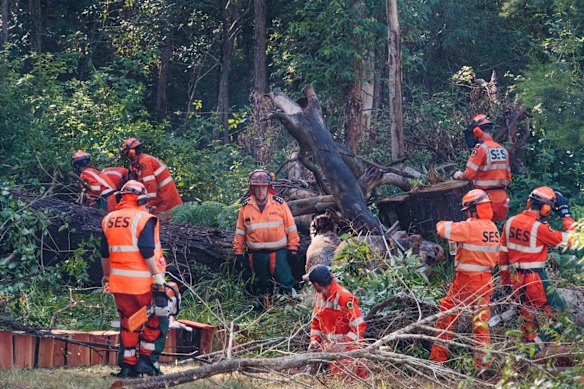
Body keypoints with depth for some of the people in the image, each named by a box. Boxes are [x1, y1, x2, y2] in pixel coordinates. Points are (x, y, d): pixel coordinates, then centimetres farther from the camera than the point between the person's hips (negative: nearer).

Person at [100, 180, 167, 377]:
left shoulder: (109, 220, 9)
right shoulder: (143, 219, -11)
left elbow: (105, 253, 15)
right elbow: (147, 251, -19)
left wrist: (107, 275, 26)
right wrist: (157, 275, -15)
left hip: (119, 280, 6)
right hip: (142, 282, -6)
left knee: (128, 321, 14)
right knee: (155, 318, 10)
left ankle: (127, 365, 14)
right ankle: (147, 359, 7)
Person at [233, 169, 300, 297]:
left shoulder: (279, 203, -4)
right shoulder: (245, 207, 1)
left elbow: (291, 228, 0)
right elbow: (240, 232, 8)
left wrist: (293, 248, -2)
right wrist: (238, 252, 6)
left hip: (279, 252, -2)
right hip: (257, 255, 2)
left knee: (285, 283, -4)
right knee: (261, 287, 12)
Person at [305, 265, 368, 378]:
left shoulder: (344, 297, -19)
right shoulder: (319, 296, 7)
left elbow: (359, 326, -21)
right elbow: (316, 320, 20)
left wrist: (342, 346, -24)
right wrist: (314, 340, 4)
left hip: (347, 349, -7)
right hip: (329, 348, 7)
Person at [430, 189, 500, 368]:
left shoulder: (470, 227, -20)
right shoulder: (493, 228, 5)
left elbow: (444, 230, -19)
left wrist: (442, 224, 5)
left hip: (466, 281, -7)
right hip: (485, 281, 7)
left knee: (447, 315, 7)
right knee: (481, 321, 12)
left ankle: (438, 357, 11)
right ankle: (483, 359, 12)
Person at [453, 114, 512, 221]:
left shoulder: (481, 149, -12)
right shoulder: (503, 150, 10)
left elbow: (469, 175, -14)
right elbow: (508, 179, 14)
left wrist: (459, 175, 6)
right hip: (502, 199, 7)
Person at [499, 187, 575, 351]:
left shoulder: (511, 222, 2)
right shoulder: (539, 228, -20)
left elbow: (503, 251, 9)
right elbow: (567, 241, -15)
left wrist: (505, 276, 19)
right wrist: (566, 216, -6)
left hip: (516, 275, 8)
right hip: (535, 276, -8)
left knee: (527, 308, 21)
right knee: (555, 307, 3)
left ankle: (530, 340, 30)